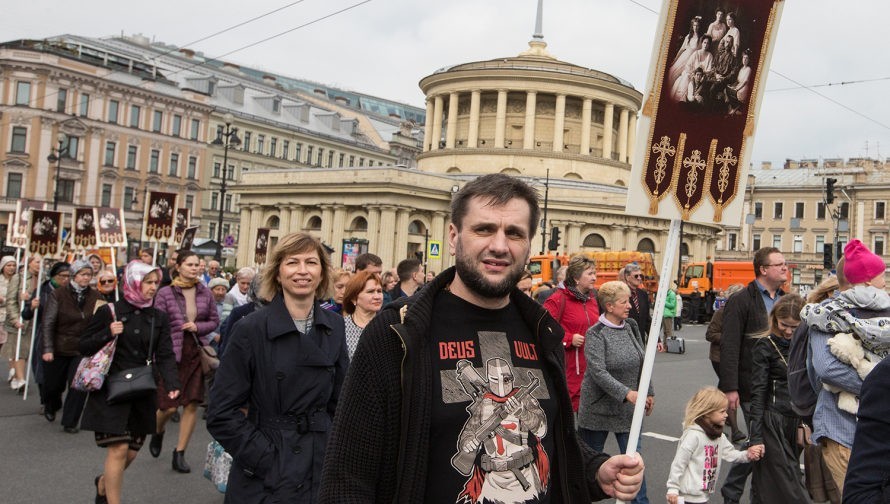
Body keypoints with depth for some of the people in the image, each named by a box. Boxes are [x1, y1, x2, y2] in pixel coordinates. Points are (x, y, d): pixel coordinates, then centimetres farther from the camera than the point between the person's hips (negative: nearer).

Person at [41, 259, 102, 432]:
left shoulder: (95, 296, -2)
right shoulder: (58, 295, -7)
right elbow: (48, 324, -8)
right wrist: (48, 349, -14)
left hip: (83, 350, 1)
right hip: (59, 349, 0)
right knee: (53, 384, 14)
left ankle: (69, 422, 7)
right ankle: (50, 407, 48)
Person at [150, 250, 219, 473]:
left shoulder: (205, 293, 5)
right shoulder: (165, 293, -4)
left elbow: (214, 321, 12)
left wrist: (198, 326, -7)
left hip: (197, 352, 3)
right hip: (172, 353, -3)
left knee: (192, 404, 2)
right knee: (169, 406, -3)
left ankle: (180, 453, 16)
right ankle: (158, 432, 33)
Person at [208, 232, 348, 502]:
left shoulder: (334, 326, 1)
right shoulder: (251, 329, -11)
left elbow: (340, 400, 8)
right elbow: (221, 413, -12)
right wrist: (266, 460, -15)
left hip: (321, 470, 4)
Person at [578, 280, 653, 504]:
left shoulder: (631, 326, 3)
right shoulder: (595, 334, -15)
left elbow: (642, 362, 12)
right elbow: (598, 372, -24)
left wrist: (648, 392, 12)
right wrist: (627, 393, -30)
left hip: (628, 407, 5)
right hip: (599, 406, -4)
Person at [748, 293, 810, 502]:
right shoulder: (766, 346, -5)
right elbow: (758, 393, -8)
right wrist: (756, 437, -14)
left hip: (797, 423, 5)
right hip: (773, 424, -5)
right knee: (789, 491, -4)